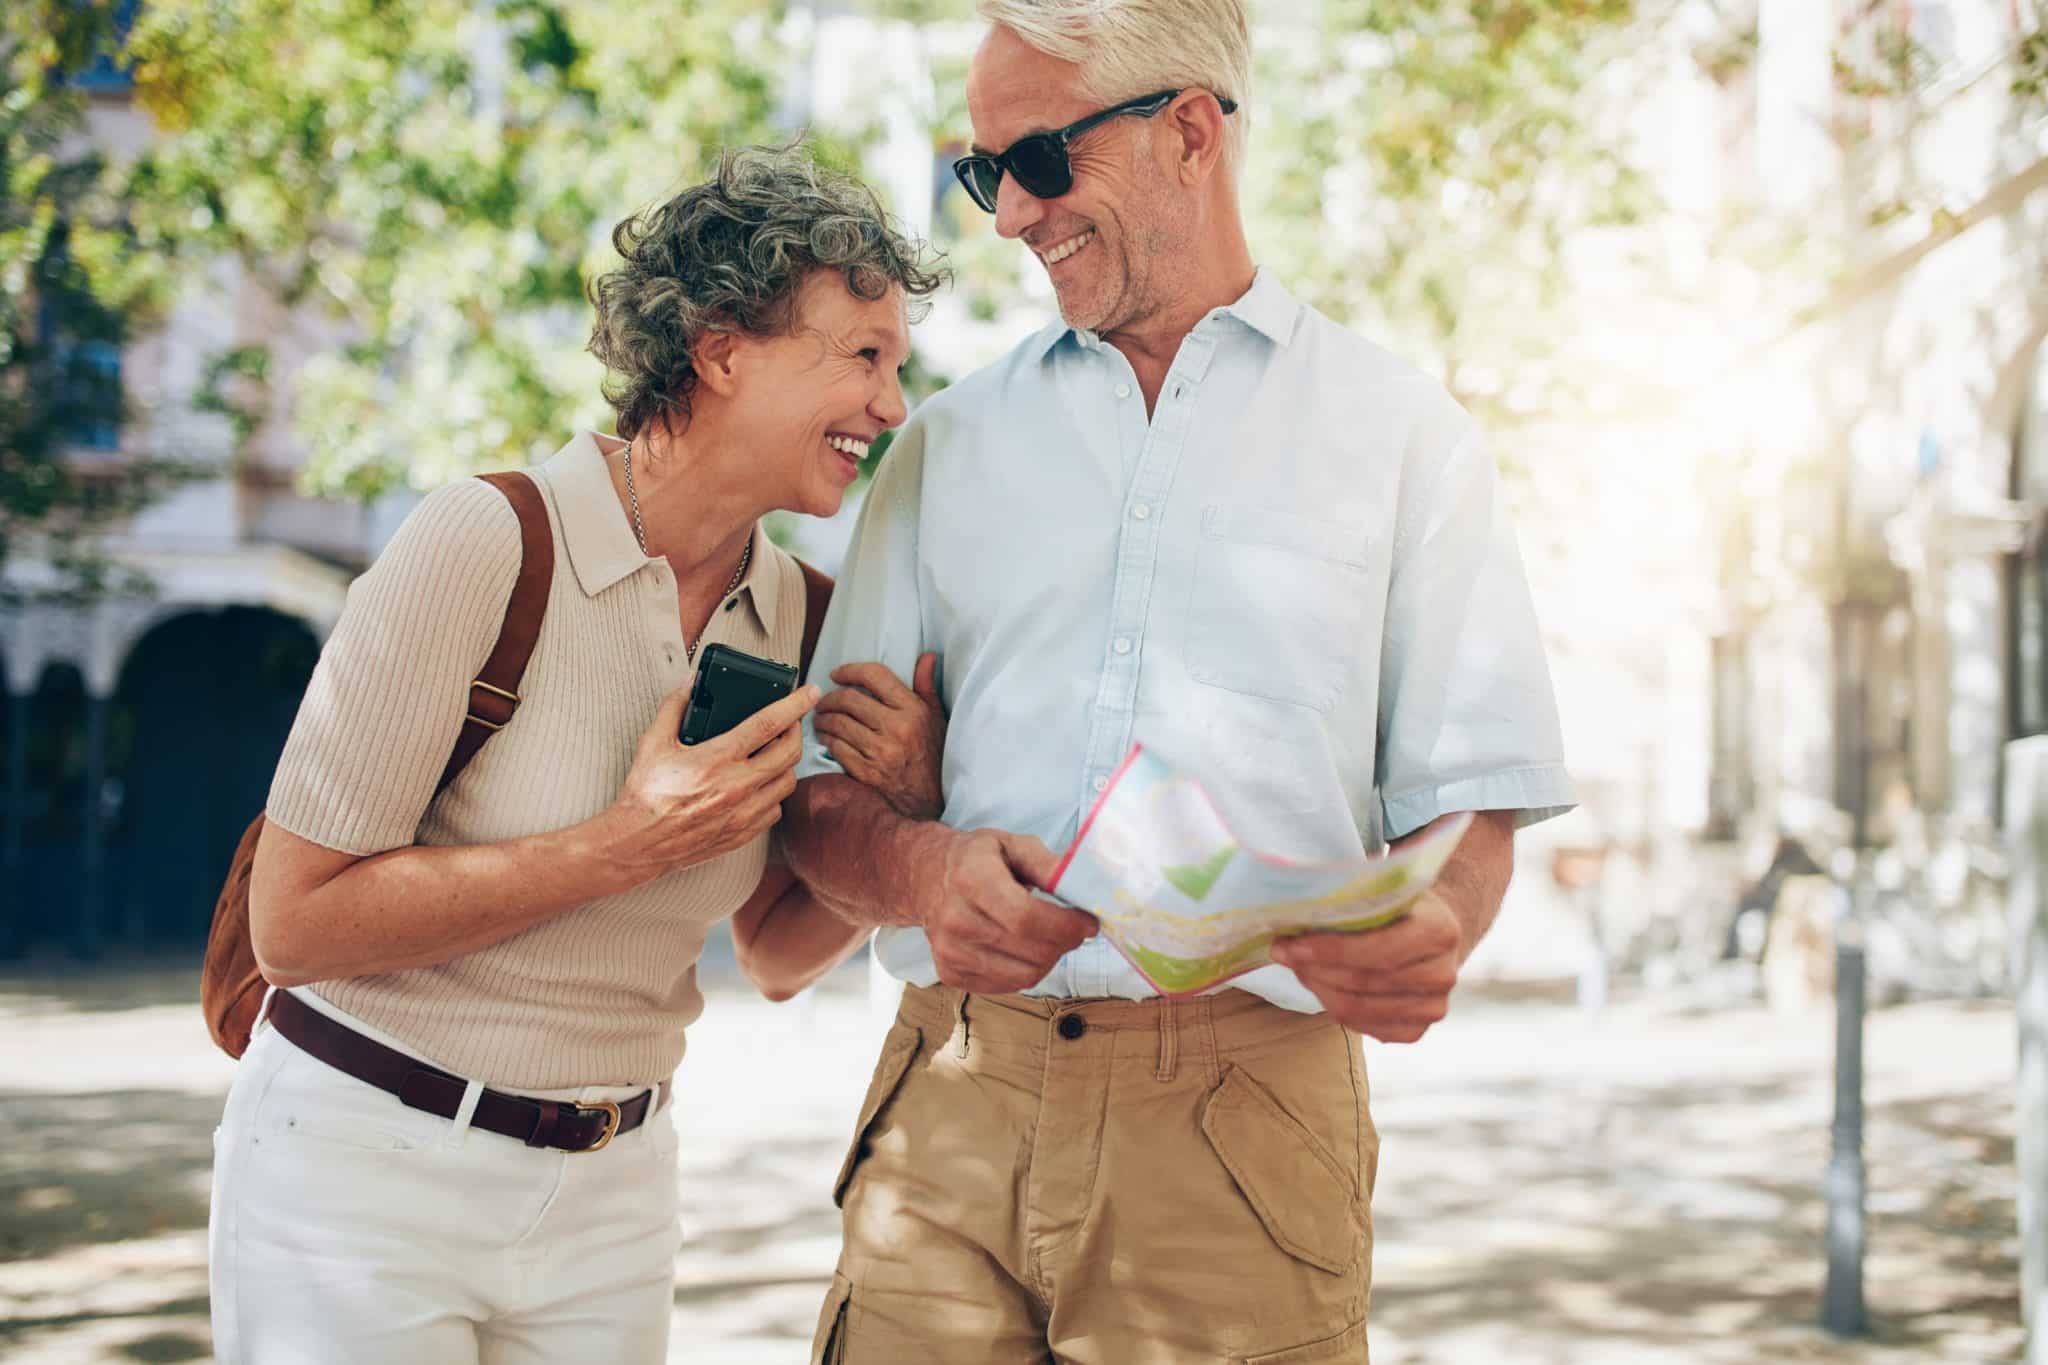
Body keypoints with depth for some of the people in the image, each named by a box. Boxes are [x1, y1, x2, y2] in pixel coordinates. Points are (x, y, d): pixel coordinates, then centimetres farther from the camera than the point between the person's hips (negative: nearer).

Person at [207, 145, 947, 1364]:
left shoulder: (799, 616, 1)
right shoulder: (486, 544, -17)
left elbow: (779, 954, 11)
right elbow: (296, 922, -18)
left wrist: (901, 809, -8)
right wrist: (627, 848, -22)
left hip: (612, 1198, 5)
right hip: (367, 1172, -5)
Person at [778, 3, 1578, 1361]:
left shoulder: (1400, 431, 9)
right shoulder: (950, 441, 16)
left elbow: (1466, 799, 4)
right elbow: (822, 799, 11)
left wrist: (1430, 937, -19)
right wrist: (922, 867, -12)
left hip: (1247, 1119, -2)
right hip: (956, 1098, 2)